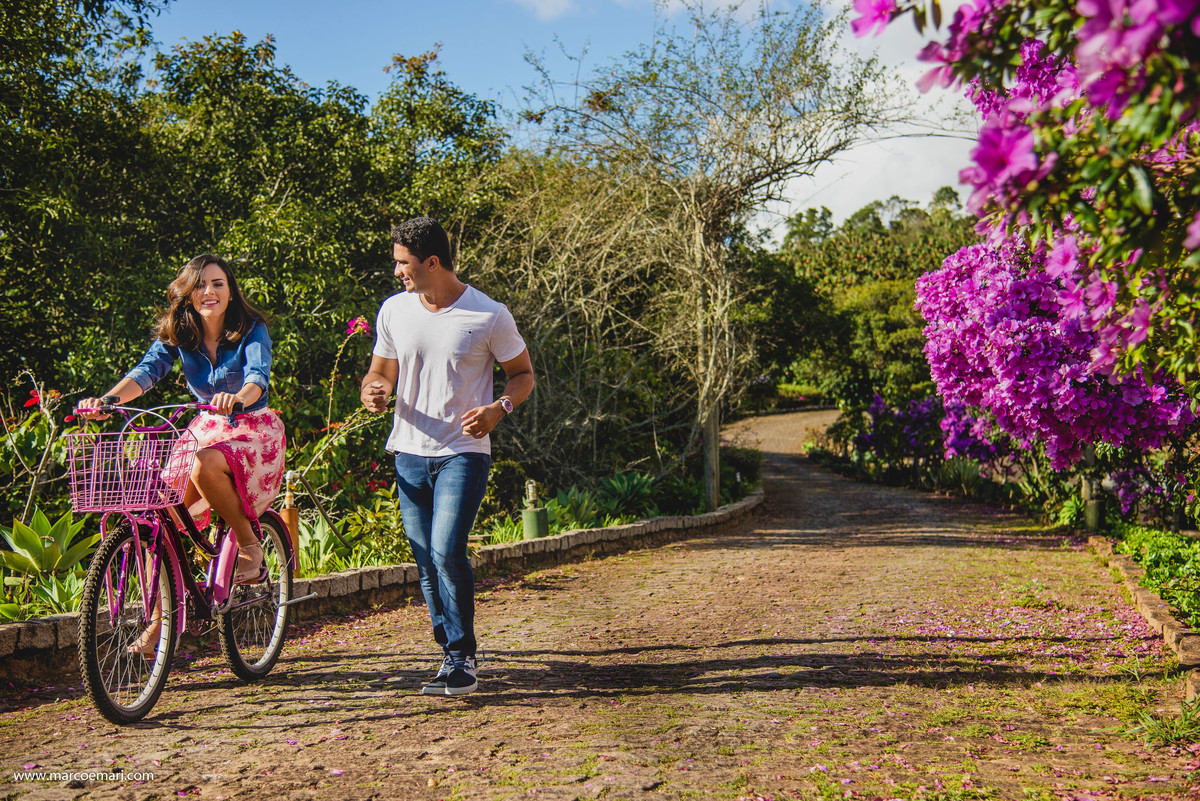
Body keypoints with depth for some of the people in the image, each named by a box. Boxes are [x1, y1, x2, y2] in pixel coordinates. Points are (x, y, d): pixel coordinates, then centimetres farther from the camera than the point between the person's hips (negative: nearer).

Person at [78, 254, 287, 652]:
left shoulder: (251, 330, -10)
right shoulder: (176, 334, 0)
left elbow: (258, 377, -27)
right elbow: (147, 370, -15)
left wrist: (237, 398, -51)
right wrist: (106, 399, -35)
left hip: (253, 430, -4)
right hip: (206, 429, 4)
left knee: (205, 467, -37)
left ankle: (249, 543, -13)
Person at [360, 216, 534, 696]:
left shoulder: (490, 316, -7)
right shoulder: (394, 310, 5)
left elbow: (523, 373, 4)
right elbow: (380, 372, 15)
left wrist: (499, 408, -17)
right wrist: (373, 392, -10)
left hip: (463, 453, -5)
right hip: (409, 453, 5)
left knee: (447, 551, -19)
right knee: (426, 562, 8)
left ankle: (462, 660, -6)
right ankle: (453, 656, 22)